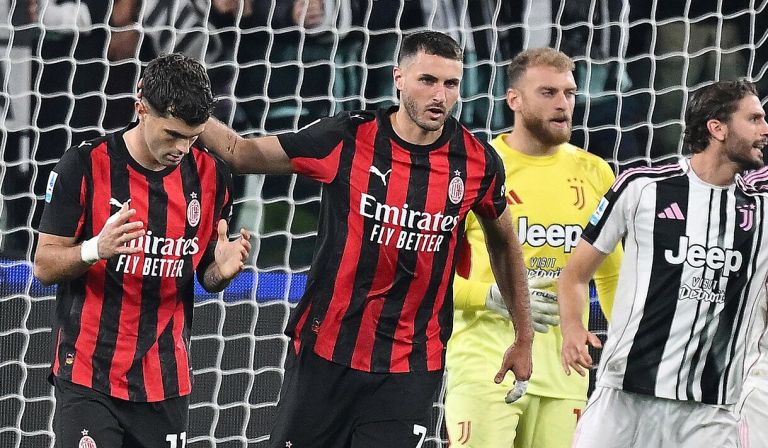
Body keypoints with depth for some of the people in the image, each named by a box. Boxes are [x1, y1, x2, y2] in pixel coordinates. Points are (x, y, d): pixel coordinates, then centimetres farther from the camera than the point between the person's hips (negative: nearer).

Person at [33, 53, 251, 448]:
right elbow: (44, 266, -6)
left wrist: (221, 270, -12)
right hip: (88, 374, -4)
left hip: (166, 382, 4)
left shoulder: (211, 176, 2)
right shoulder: (85, 166, -10)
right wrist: (96, 249, -26)